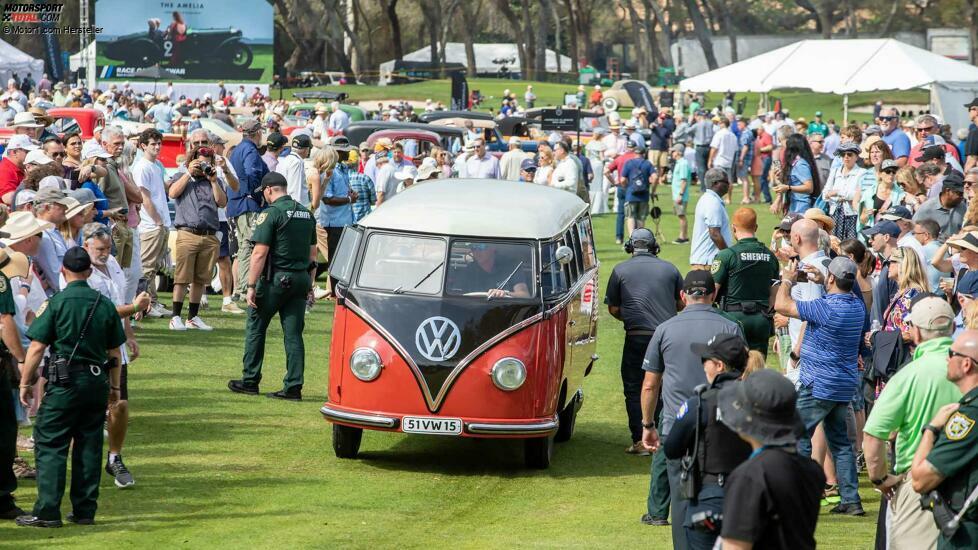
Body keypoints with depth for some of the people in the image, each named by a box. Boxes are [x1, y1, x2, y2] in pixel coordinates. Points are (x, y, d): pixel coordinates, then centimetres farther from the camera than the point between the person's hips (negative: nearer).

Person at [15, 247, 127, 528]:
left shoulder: (56, 302, -7)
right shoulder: (105, 304, 6)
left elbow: (37, 348, -8)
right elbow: (115, 352, 11)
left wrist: (25, 383, 0)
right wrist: (115, 387, 20)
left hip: (64, 382, -4)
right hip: (97, 381, 4)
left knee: (50, 445, -1)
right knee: (89, 446, 9)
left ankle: (47, 512, -6)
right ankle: (85, 510, 11)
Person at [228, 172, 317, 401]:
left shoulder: (271, 213, -10)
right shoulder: (306, 213, 12)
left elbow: (260, 253, -15)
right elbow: (312, 253, 16)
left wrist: (251, 286, -12)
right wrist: (309, 285, 21)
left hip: (276, 278, -6)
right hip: (300, 278, 6)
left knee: (255, 328, 8)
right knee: (294, 333, 5)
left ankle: (250, 381, 12)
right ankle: (293, 387, 0)